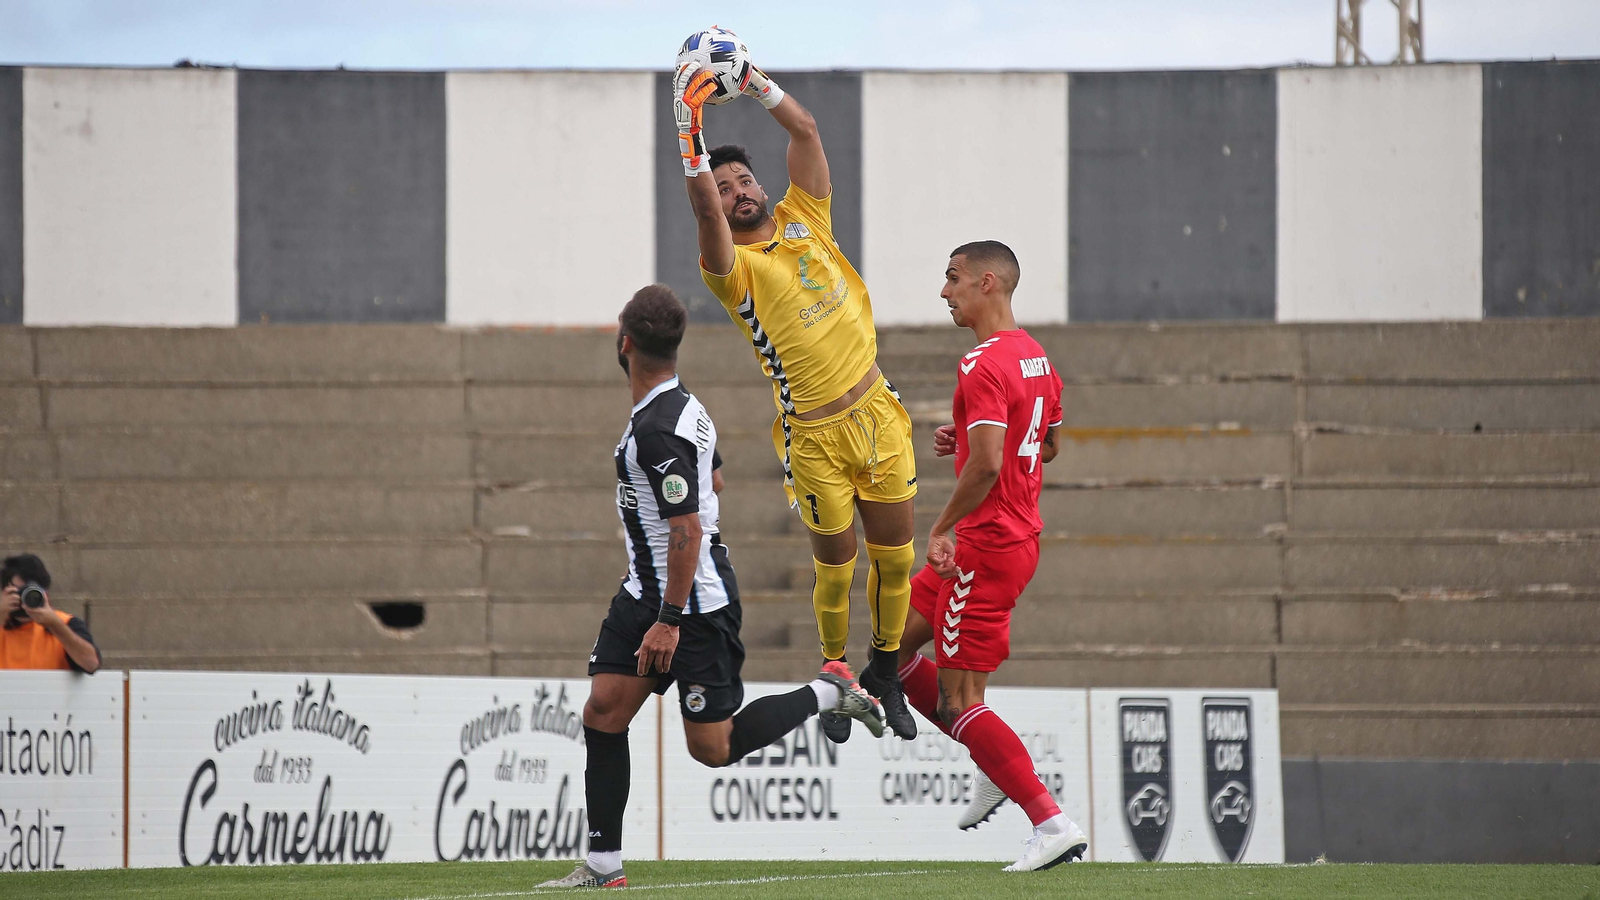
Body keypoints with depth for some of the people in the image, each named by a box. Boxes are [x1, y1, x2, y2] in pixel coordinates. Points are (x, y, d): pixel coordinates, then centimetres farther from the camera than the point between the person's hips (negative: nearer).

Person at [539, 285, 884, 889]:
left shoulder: (658, 431, -25)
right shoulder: (685, 405, 6)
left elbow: (688, 531, -27)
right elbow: (713, 481, 23)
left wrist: (670, 619, -23)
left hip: (695, 601, -10)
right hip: (647, 590, 10)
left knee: (713, 747, -1)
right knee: (603, 711, 1)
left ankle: (828, 693, 14)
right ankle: (604, 866, 2)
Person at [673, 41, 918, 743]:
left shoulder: (802, 220, 7)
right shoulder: (735, 266, -8)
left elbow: (804, 130, 1)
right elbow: (701, 203, -26)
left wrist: (752, 80, -7)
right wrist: (688, 120, -31)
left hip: (877, 413, 4)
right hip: (816, 438, -4)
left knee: (895, 555, 8)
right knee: (834, 566, 3)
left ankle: (885, 671, 26)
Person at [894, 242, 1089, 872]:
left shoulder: (984, 366, -18)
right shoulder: (1034, 357, 13)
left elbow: (986, 466, -27)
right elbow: (1047, 446, 25)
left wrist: (941, 530, -17)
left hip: (985, 543, -10)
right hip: (1021, 533, 10)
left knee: (958, 698, -7)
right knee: (892, 647, 18)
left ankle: (1053, 825, -12)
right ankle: (993, 766, 17)